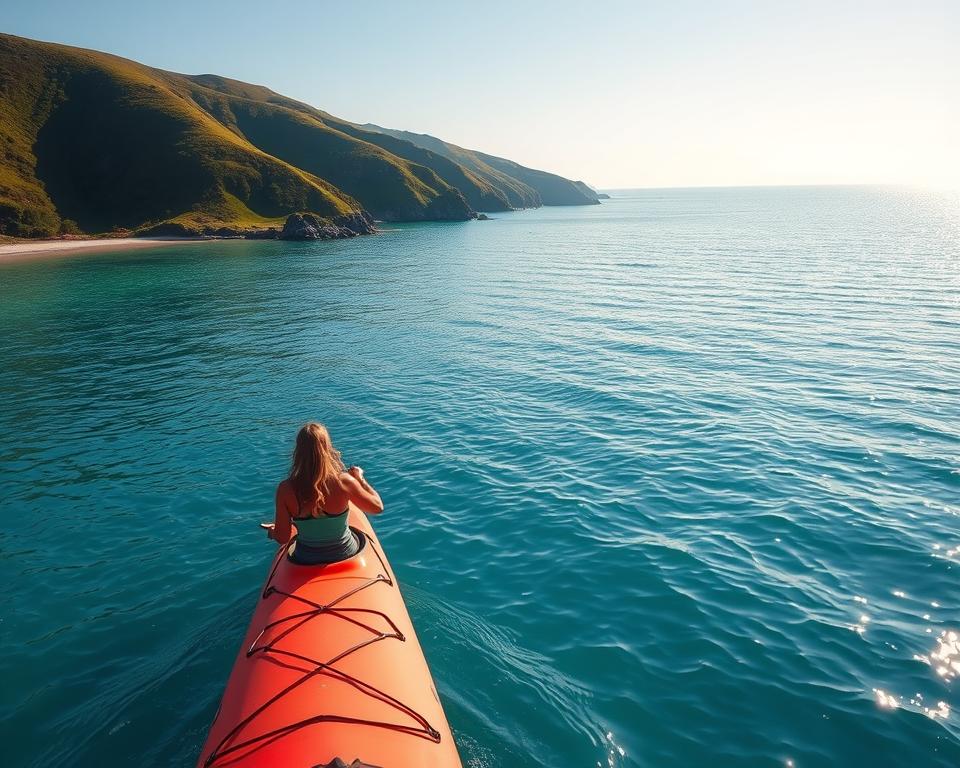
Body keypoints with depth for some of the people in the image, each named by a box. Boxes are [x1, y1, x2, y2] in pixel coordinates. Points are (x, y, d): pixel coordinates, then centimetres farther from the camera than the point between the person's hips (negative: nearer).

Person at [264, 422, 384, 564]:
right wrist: (360, 478, 3)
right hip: (345, 553, -1)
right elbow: (378, 507, -10)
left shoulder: (286, 489, -22)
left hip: (306, 560, 1)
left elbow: (282, 538, -14)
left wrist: (271, 531, 8)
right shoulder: (344, 482, -25)